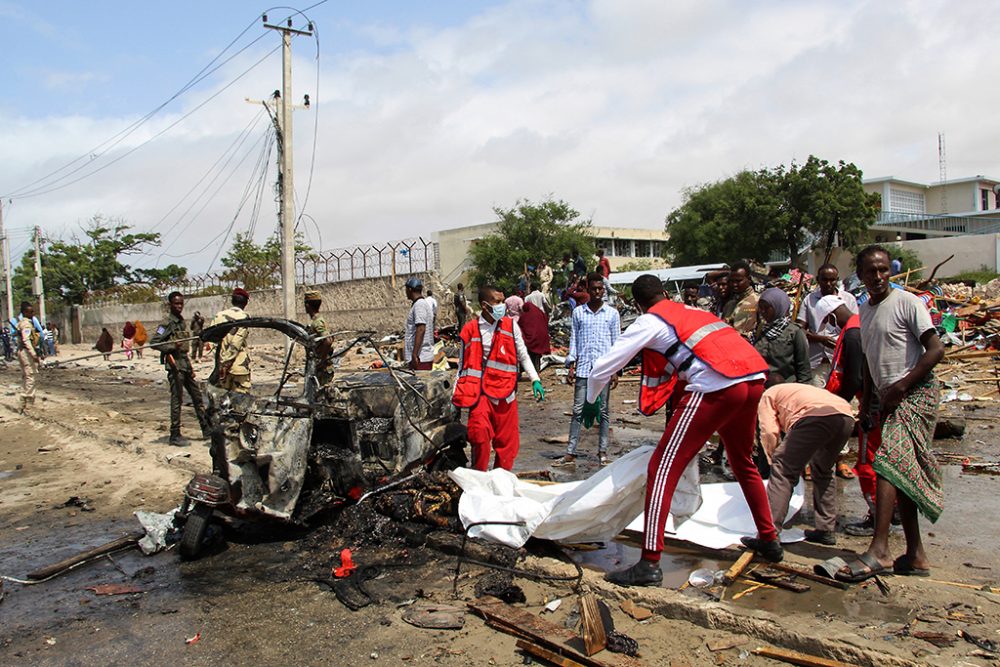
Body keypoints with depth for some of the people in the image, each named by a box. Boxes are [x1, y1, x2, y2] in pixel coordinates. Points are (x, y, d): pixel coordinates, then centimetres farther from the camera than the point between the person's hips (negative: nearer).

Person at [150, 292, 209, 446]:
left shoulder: (183, 321, 14)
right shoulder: (167, 323, -9)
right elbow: (153, 342, -14)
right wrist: (172, 347, -26)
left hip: (186, 363, 8)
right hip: (175, 364, -8)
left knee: (197, 396, 11)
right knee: (177, 400, -4)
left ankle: (206, 429, 19)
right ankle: (175, 435, 3)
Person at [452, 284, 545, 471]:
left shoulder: (511, 326, 4)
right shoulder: (470, 330, 2)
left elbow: (523, 356, 12)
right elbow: (463, 364, 10)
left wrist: (535, 380, 2)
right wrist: (456, 397, 9)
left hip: (505, 392, 1)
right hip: (480, 392, -1)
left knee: (506, 441, 5)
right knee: (480, 436, -13)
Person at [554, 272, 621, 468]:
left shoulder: (612, 313, 5)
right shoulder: (578, 312, 8)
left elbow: (616, 343, 6)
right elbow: (574, 339, 11)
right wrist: (571, 365, 3)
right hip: (583, 367, 1)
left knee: (603, 411, 5)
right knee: (578, 410, 0)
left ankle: (603, 452, 14)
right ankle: (570, 453, 2)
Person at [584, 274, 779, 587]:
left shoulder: (649, 322, 7)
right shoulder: (692, 311, 27)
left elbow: (601, 369, 7)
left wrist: (591, 401, 26)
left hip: (717, 386, -8)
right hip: (755, 380, 8)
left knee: (663, 468, -2)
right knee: (743, 461, 30)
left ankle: (650, 563, -6)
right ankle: (769, 539, 42)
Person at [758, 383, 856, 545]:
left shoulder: (768, 395, 24)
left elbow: (769, 431, 7)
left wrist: (774, 458, 20)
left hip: (817, 416, -8)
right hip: (847, 417, 8)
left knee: (783, 470, -4)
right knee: (823, 470, 27)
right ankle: (826, 530, 30)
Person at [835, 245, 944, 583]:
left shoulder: (907, 302, -8)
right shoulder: (864, 310, 14)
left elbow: (936, 349, -14)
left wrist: (901, 386, -18)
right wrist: (867, 398, 14)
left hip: (916, 393, -8)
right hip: (890, 398, 8)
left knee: (888, 463, -20)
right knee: (901, 473, 9)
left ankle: (879, 551, -23)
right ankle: (916, 555, 17)